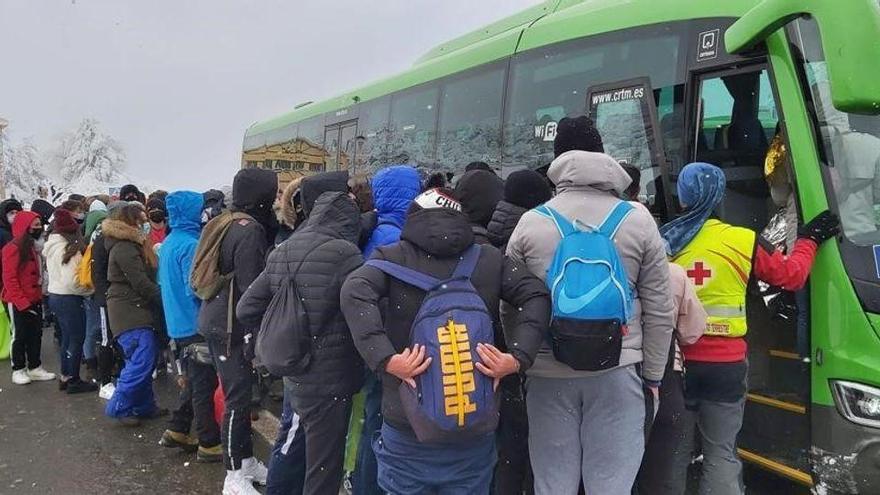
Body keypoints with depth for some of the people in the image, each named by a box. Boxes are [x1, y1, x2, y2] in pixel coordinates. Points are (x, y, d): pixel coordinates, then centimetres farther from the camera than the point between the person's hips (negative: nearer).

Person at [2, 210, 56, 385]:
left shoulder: (32, 247, 14)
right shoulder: (13, 248, -13)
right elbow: (9, 279, -17)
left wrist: (39, 296, 6)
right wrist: (22, 302, -19)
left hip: (34, 300, 8)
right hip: (18, 303, -8)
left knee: (36, 334, 11)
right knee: (20, 336, 2)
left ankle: (35, 367, 20)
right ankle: (18, 370, 13)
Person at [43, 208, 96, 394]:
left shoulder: (51, 247, 8)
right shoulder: (70, 250, -19)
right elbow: (71, 281, -24)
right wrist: (90, 289, -10)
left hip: (54, 295, 9)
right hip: (69, 299, -9)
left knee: (67, 337, 18)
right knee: (77, 339, 2)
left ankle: (65, 377, 26)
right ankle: (73, 380, 8)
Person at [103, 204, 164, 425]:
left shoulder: (132, 245, 18)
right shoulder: (124, 248, -16)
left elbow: (148, 277, 16)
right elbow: (142, 284, -19)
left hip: (137, 310, 10)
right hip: (129, 311, -10)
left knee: (144, 360, 13)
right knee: (141, 360, -12)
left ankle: (144, 406, 20)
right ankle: (118, 407, -3)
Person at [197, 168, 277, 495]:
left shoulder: (229, 224, 11)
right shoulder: (250, 231, -18)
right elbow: (251, 290, -20)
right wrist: (256, 339, -17)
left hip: (218, 320, 10)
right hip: (232, 326, -10)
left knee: (240, 394, 17)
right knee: (237, 398, -2)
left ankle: (247, 461, 28)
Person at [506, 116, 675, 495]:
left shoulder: (529, 222, 2)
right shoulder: (638, 220, 1)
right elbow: (659, 311, 2)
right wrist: (652, 376, 12)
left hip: (548, 373, 1)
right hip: (617, 371, 0)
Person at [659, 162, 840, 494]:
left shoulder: (663, 241, -2)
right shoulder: (744, 242, -6)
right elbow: (791, 276, 3)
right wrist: (809, 239, 17)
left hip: (674, 359, 2)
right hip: (725, 363, -1)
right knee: (721, 453, 7)